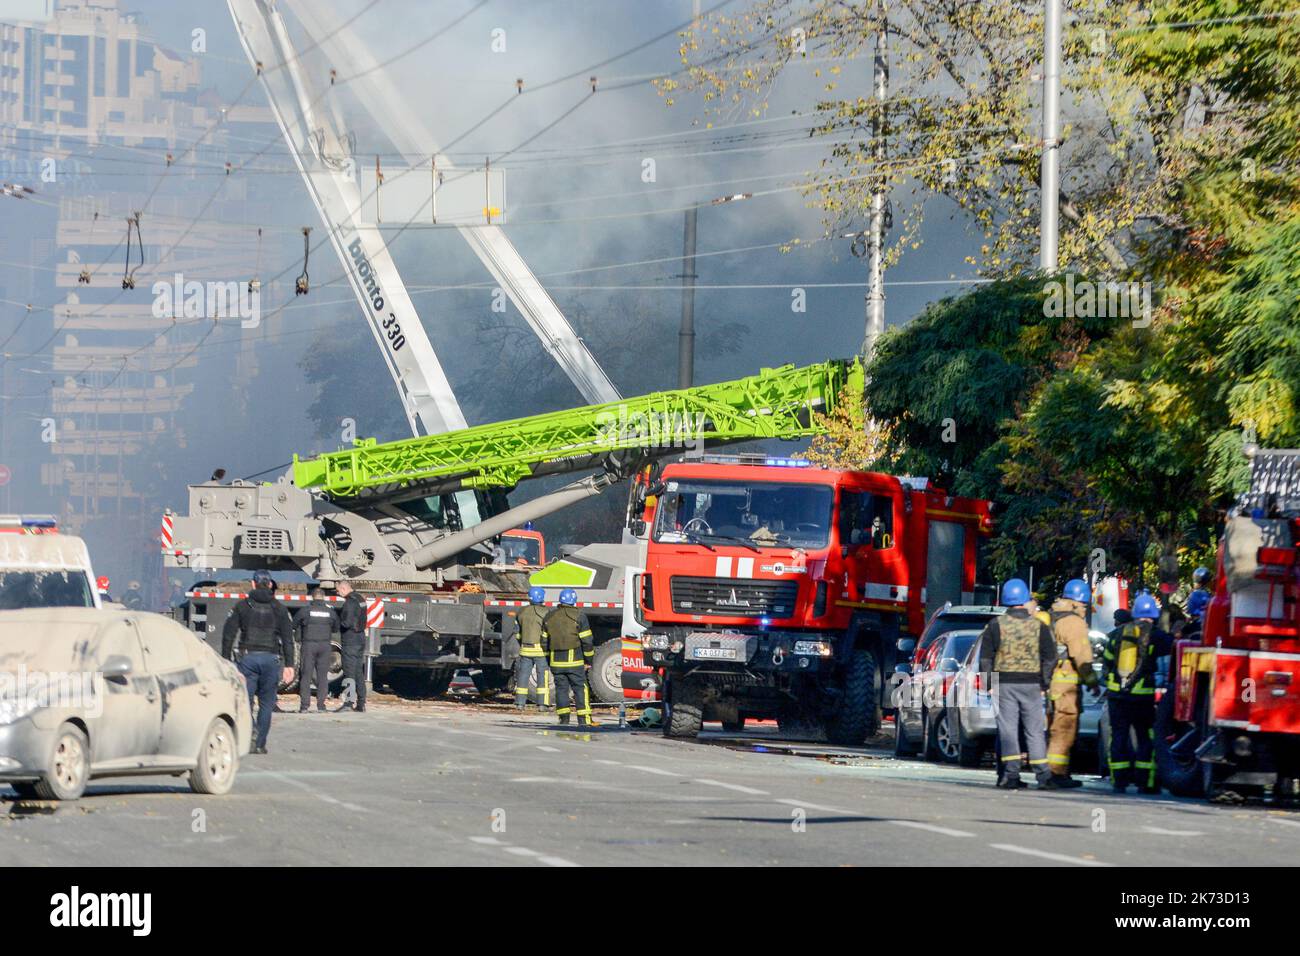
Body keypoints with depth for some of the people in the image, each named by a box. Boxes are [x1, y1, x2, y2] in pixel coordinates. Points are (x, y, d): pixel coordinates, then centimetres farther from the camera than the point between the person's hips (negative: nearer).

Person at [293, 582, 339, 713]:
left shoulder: (305, 610, -7)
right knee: (322, 676, 6)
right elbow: (336, 629, 13)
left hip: (308, 645, -2)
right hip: (325, 646, 2)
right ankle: (321, 705, 1)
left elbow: (293, 625, 3)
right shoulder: (330, 611, 2)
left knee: (305, 676, 1)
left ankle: (304, 705, -5)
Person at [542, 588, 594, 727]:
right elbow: (586, 641, -7)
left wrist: (548, 658, 20)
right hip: (574, 661, -4)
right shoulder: (579, 617, -6)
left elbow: (544, 641, 12)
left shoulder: (549, 617, 8)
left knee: (561, 688, 9)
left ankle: (564, 717, 3)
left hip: (556, 662, 4)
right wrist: (588, 660, 1)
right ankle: (583, 719, -7)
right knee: (580, 688, -1)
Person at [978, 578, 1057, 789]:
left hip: (1004, 684, -1)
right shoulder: (1039, 626, 2)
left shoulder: (995, 625, -1)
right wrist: (1044, 683, 9)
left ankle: (1011, 775, -4)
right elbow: (1050, 658, 3)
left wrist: (989, 682, 5)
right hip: (1031, 685, 1)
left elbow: (985, 657, 0)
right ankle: (1043, 776, 0)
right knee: (1035, 731, 4)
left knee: (1008, 729, 2)